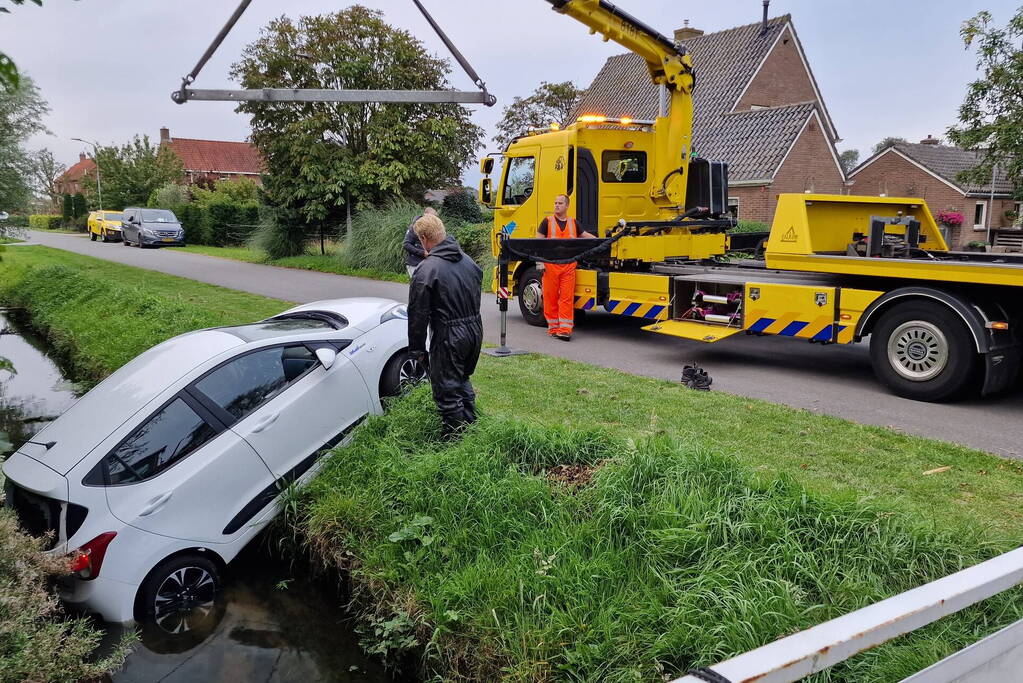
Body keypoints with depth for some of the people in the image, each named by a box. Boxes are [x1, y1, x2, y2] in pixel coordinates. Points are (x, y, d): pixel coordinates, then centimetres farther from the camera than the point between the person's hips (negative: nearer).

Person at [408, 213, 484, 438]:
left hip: (449, 337, -8)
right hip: (475, 331, 8)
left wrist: (417, 349, -5)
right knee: (463, 380, 26)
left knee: (447, 391, 4)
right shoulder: (469, 261, 7)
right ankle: (471, 427, 35)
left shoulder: (426, 270, -16)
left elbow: (418, 314, -13)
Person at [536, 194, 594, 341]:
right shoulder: (547, 222, 5)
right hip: (550, 265, -2)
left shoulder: (573, 222, 13)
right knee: (550, 297, 2)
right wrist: (540, 262, -7)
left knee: (567, 297, -4)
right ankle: (553, 327, 13)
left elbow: (585, 235, 26)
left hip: (568, 265, 2)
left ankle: (565, 330, -4)